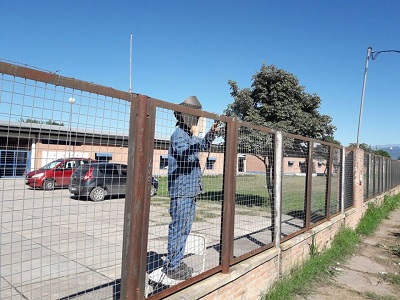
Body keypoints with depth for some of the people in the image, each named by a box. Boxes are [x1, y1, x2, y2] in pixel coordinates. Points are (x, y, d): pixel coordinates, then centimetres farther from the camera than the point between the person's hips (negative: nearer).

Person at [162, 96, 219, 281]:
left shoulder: (189, 136, 17)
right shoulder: (179, 135, -11)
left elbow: (203, 146, 31)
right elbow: (184, 153, -28)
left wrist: (211, 134, 12)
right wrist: (201, 141, -41)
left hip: (191, 191, 10)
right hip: (181, 191, -10)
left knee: (184, 230, 15)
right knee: (178, 229, -3)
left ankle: (177, 262, 27)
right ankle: (172, 267, 8)